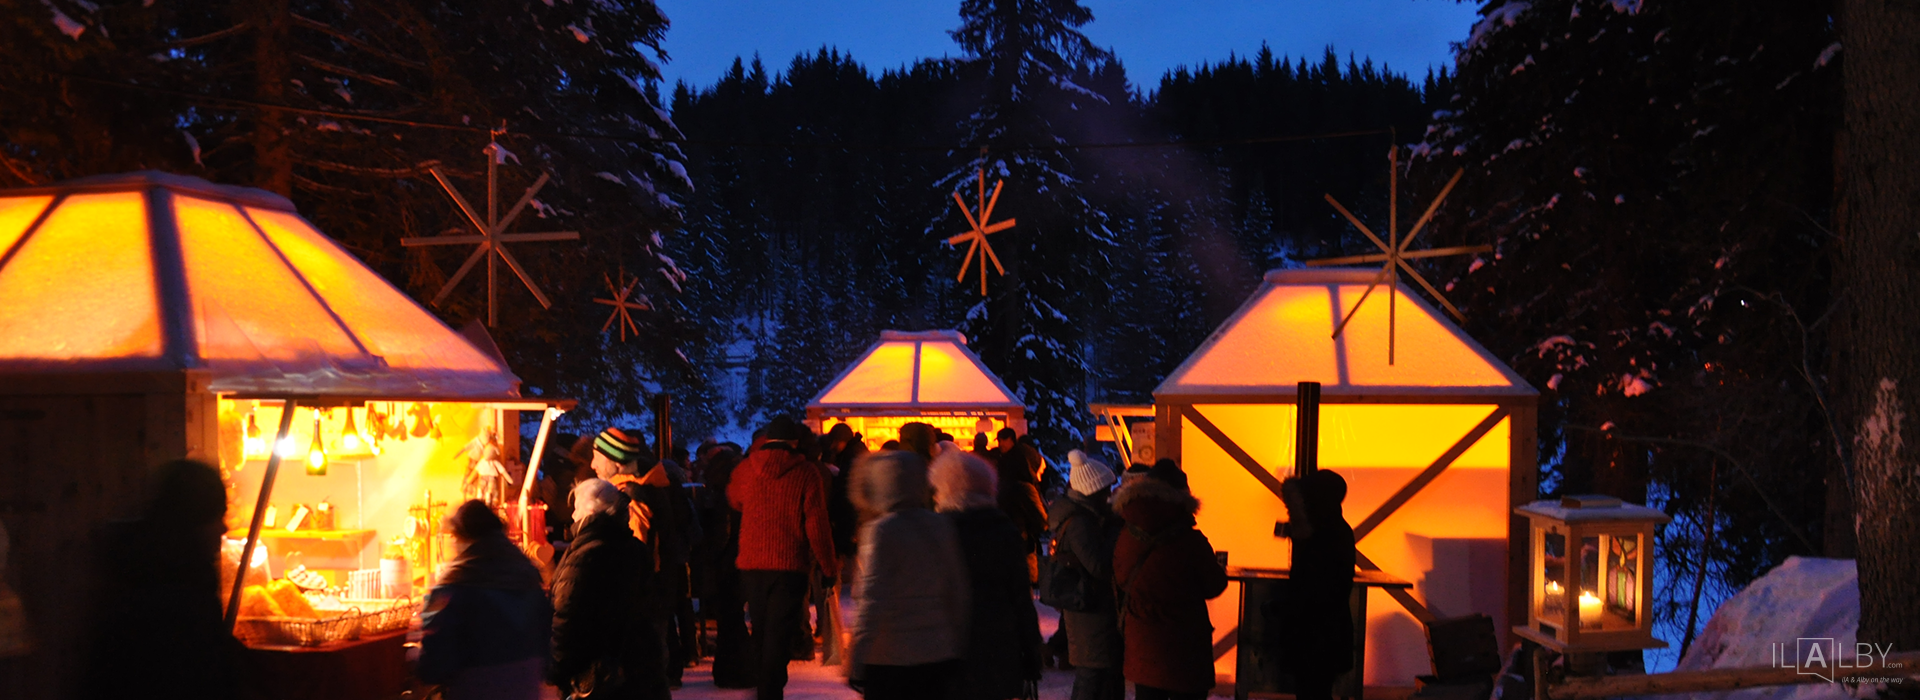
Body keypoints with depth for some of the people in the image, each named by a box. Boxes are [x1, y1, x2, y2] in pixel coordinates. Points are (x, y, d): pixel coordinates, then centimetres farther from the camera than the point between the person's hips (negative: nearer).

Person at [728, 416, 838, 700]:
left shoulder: (744, 469, 3)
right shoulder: (806, 473, -8)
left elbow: (733, 501, 24)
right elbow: (817, 523, -8)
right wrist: (827, 563, 1)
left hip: (751, 564, 4)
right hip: (790, 566, -4)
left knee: (759, 631, 19)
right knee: (779, 634, -1)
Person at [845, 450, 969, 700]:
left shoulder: (880, 531, -11)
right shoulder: (942, 527, 7)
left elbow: (871, 601, -16)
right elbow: (958, 595, 10)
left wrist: (855, 661, -13)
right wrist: (959, 647, 18)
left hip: (889, 661, -6)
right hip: (939, 655, 6)